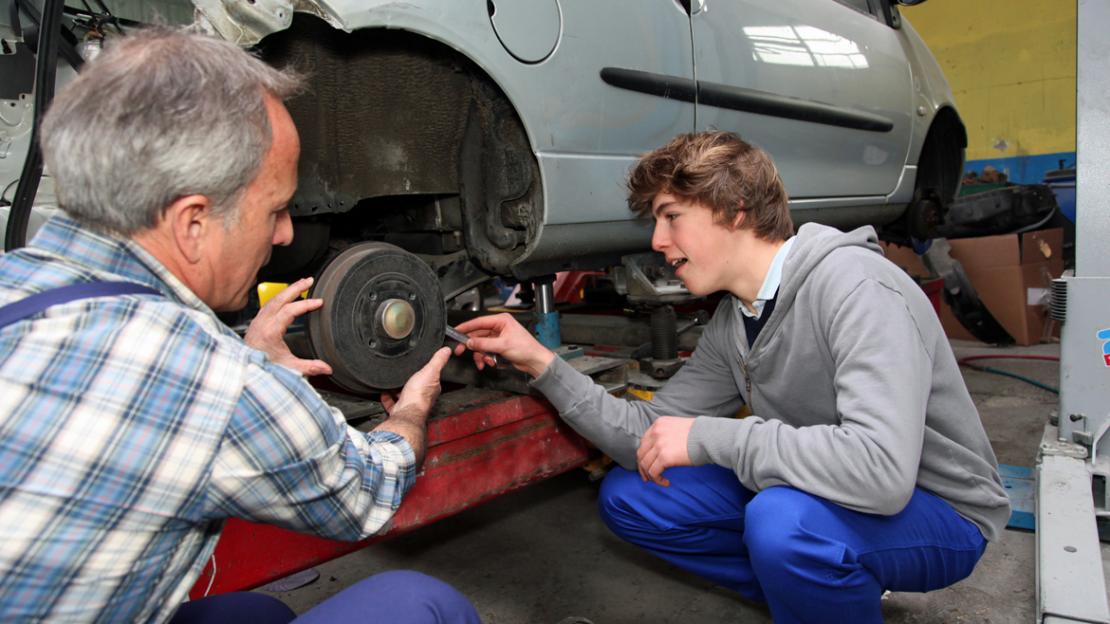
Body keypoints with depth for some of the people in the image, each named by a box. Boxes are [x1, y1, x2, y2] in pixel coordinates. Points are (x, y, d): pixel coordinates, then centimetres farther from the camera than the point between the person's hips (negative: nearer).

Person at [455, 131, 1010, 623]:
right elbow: (651, 435, 0)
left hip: (939, 510, -7)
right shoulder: (730, 325, 0)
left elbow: (881, 469, -37)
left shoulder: (853, 286, -26)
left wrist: (707, 436, -30)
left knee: (784, 518, -39)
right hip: (820, 497, 8)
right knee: (628, 495, 1)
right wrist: (542, 364, -8)